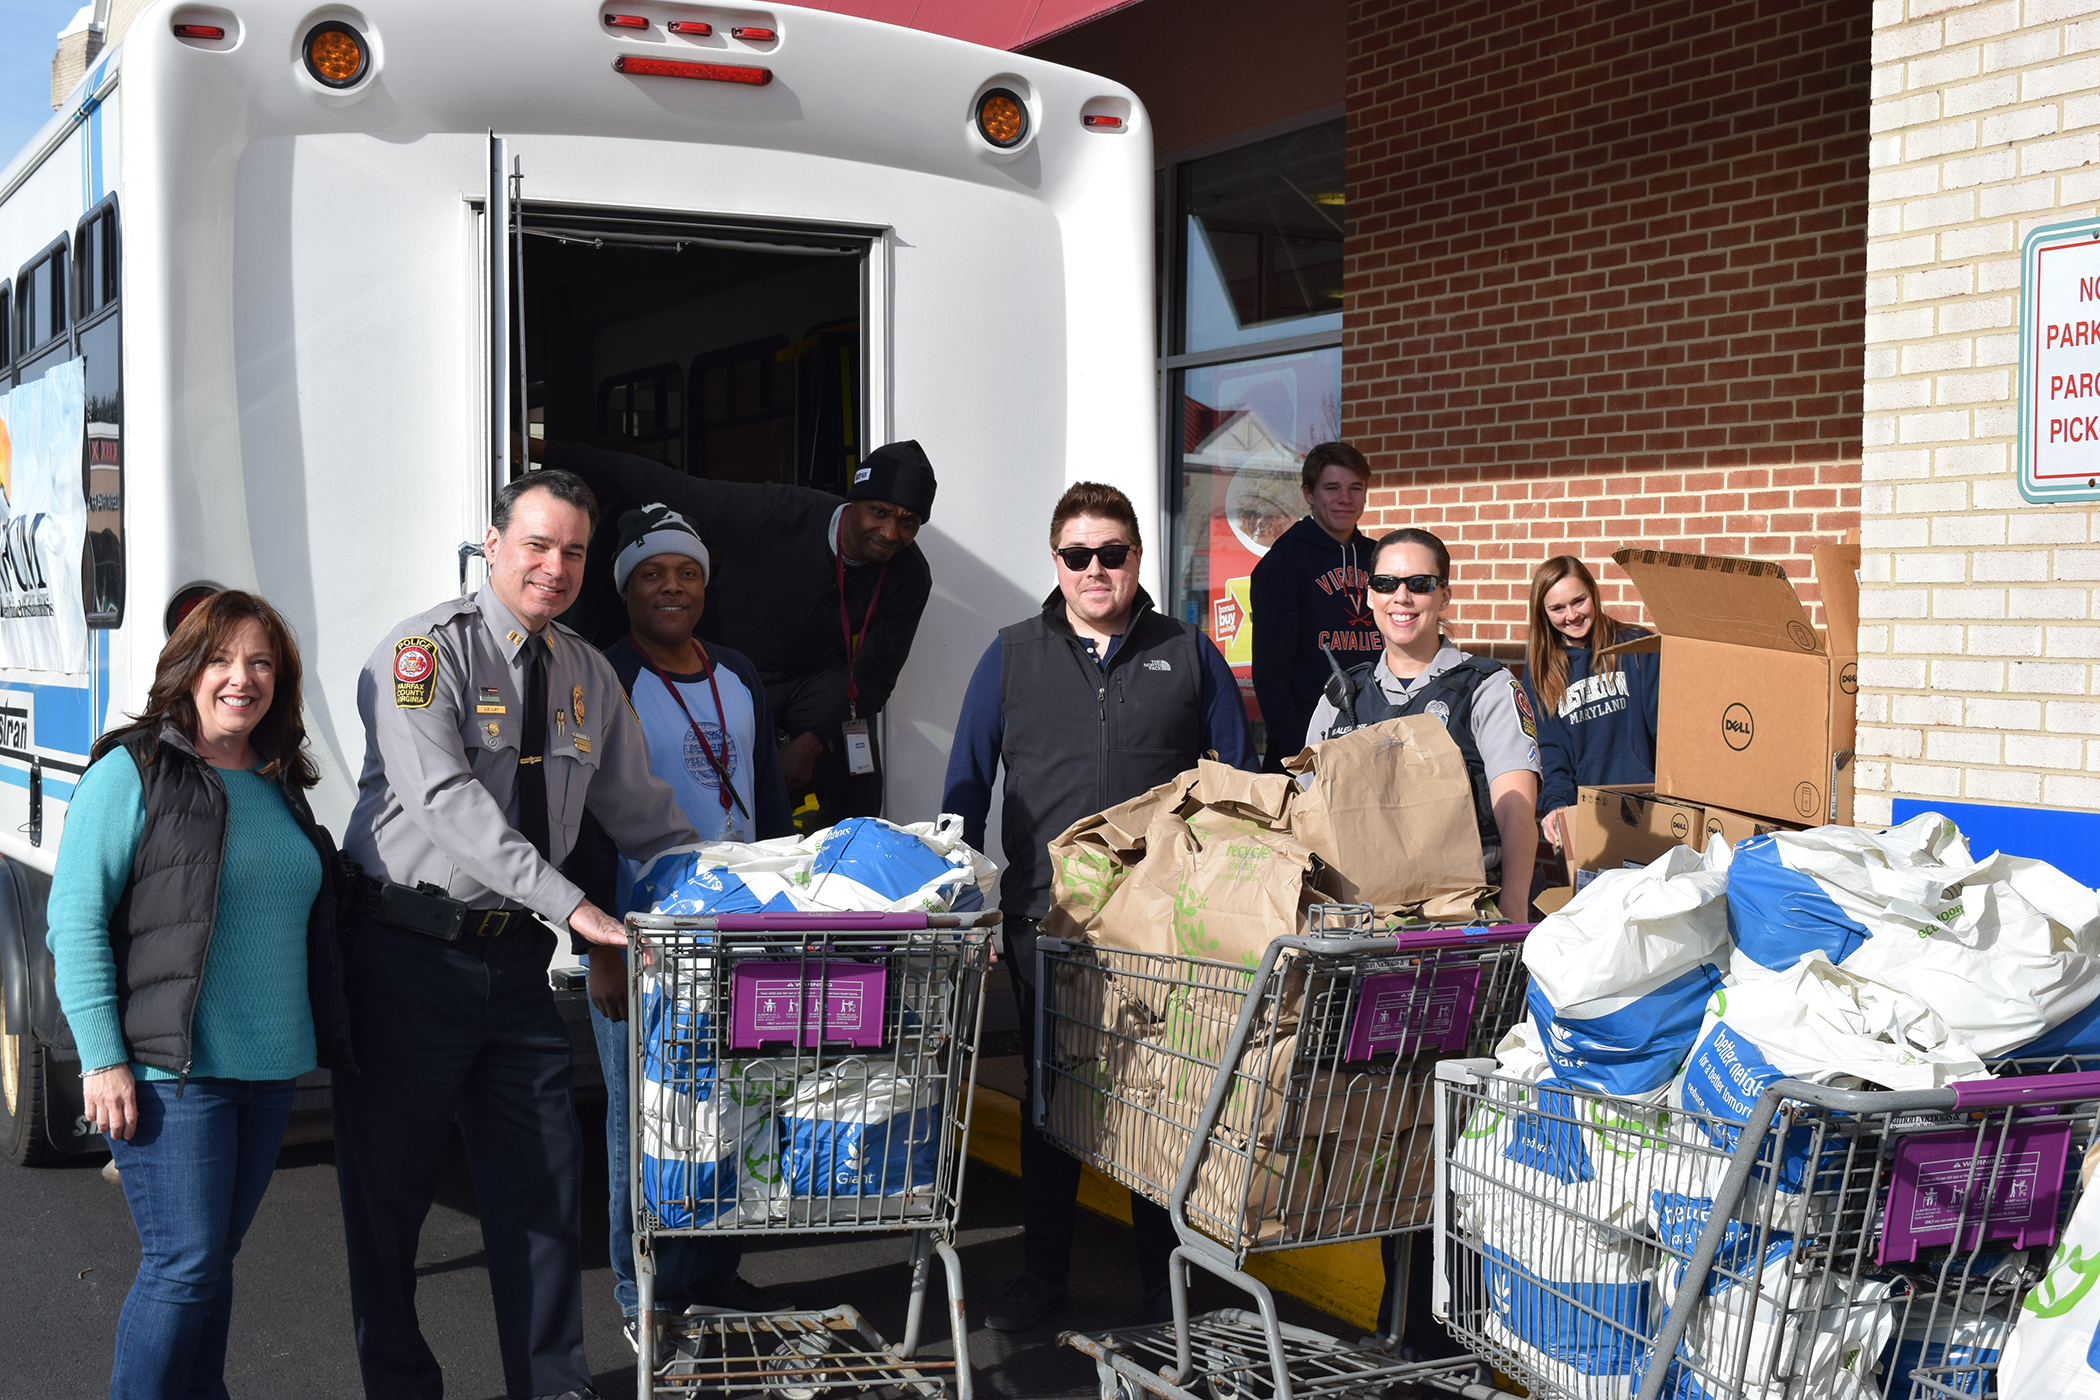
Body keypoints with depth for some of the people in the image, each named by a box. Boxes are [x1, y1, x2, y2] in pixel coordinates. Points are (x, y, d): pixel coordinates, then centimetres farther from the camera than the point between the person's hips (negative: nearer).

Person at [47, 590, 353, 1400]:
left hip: (269, 1068, 7)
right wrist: (102, 1058, -16)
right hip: (170, 1072, -6)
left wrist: (321, 1041, 18)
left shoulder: (279, 787, 14)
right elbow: (75, 921, -11)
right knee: (183, 1265, -7)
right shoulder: (134, 773, -6)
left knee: (214, 1259, 13)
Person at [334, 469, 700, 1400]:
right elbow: (445, 798, -23)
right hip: (409, 950, -5)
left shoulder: (590, 676, 10)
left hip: (515, 957, 5)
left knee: (542, 1179, 8)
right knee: (389, 1183, 6)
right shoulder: (426, 651, -10)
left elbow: (643, 812, 18)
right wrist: (568, 903, -29)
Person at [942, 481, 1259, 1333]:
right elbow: (967, 784, 8)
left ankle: (1164, 1272, 21)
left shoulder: (1188, 655, 6)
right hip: (1044, 914, 1)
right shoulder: (1012, 656, 8)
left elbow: (1238, 782, 8)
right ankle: (1045, 1270, 23)